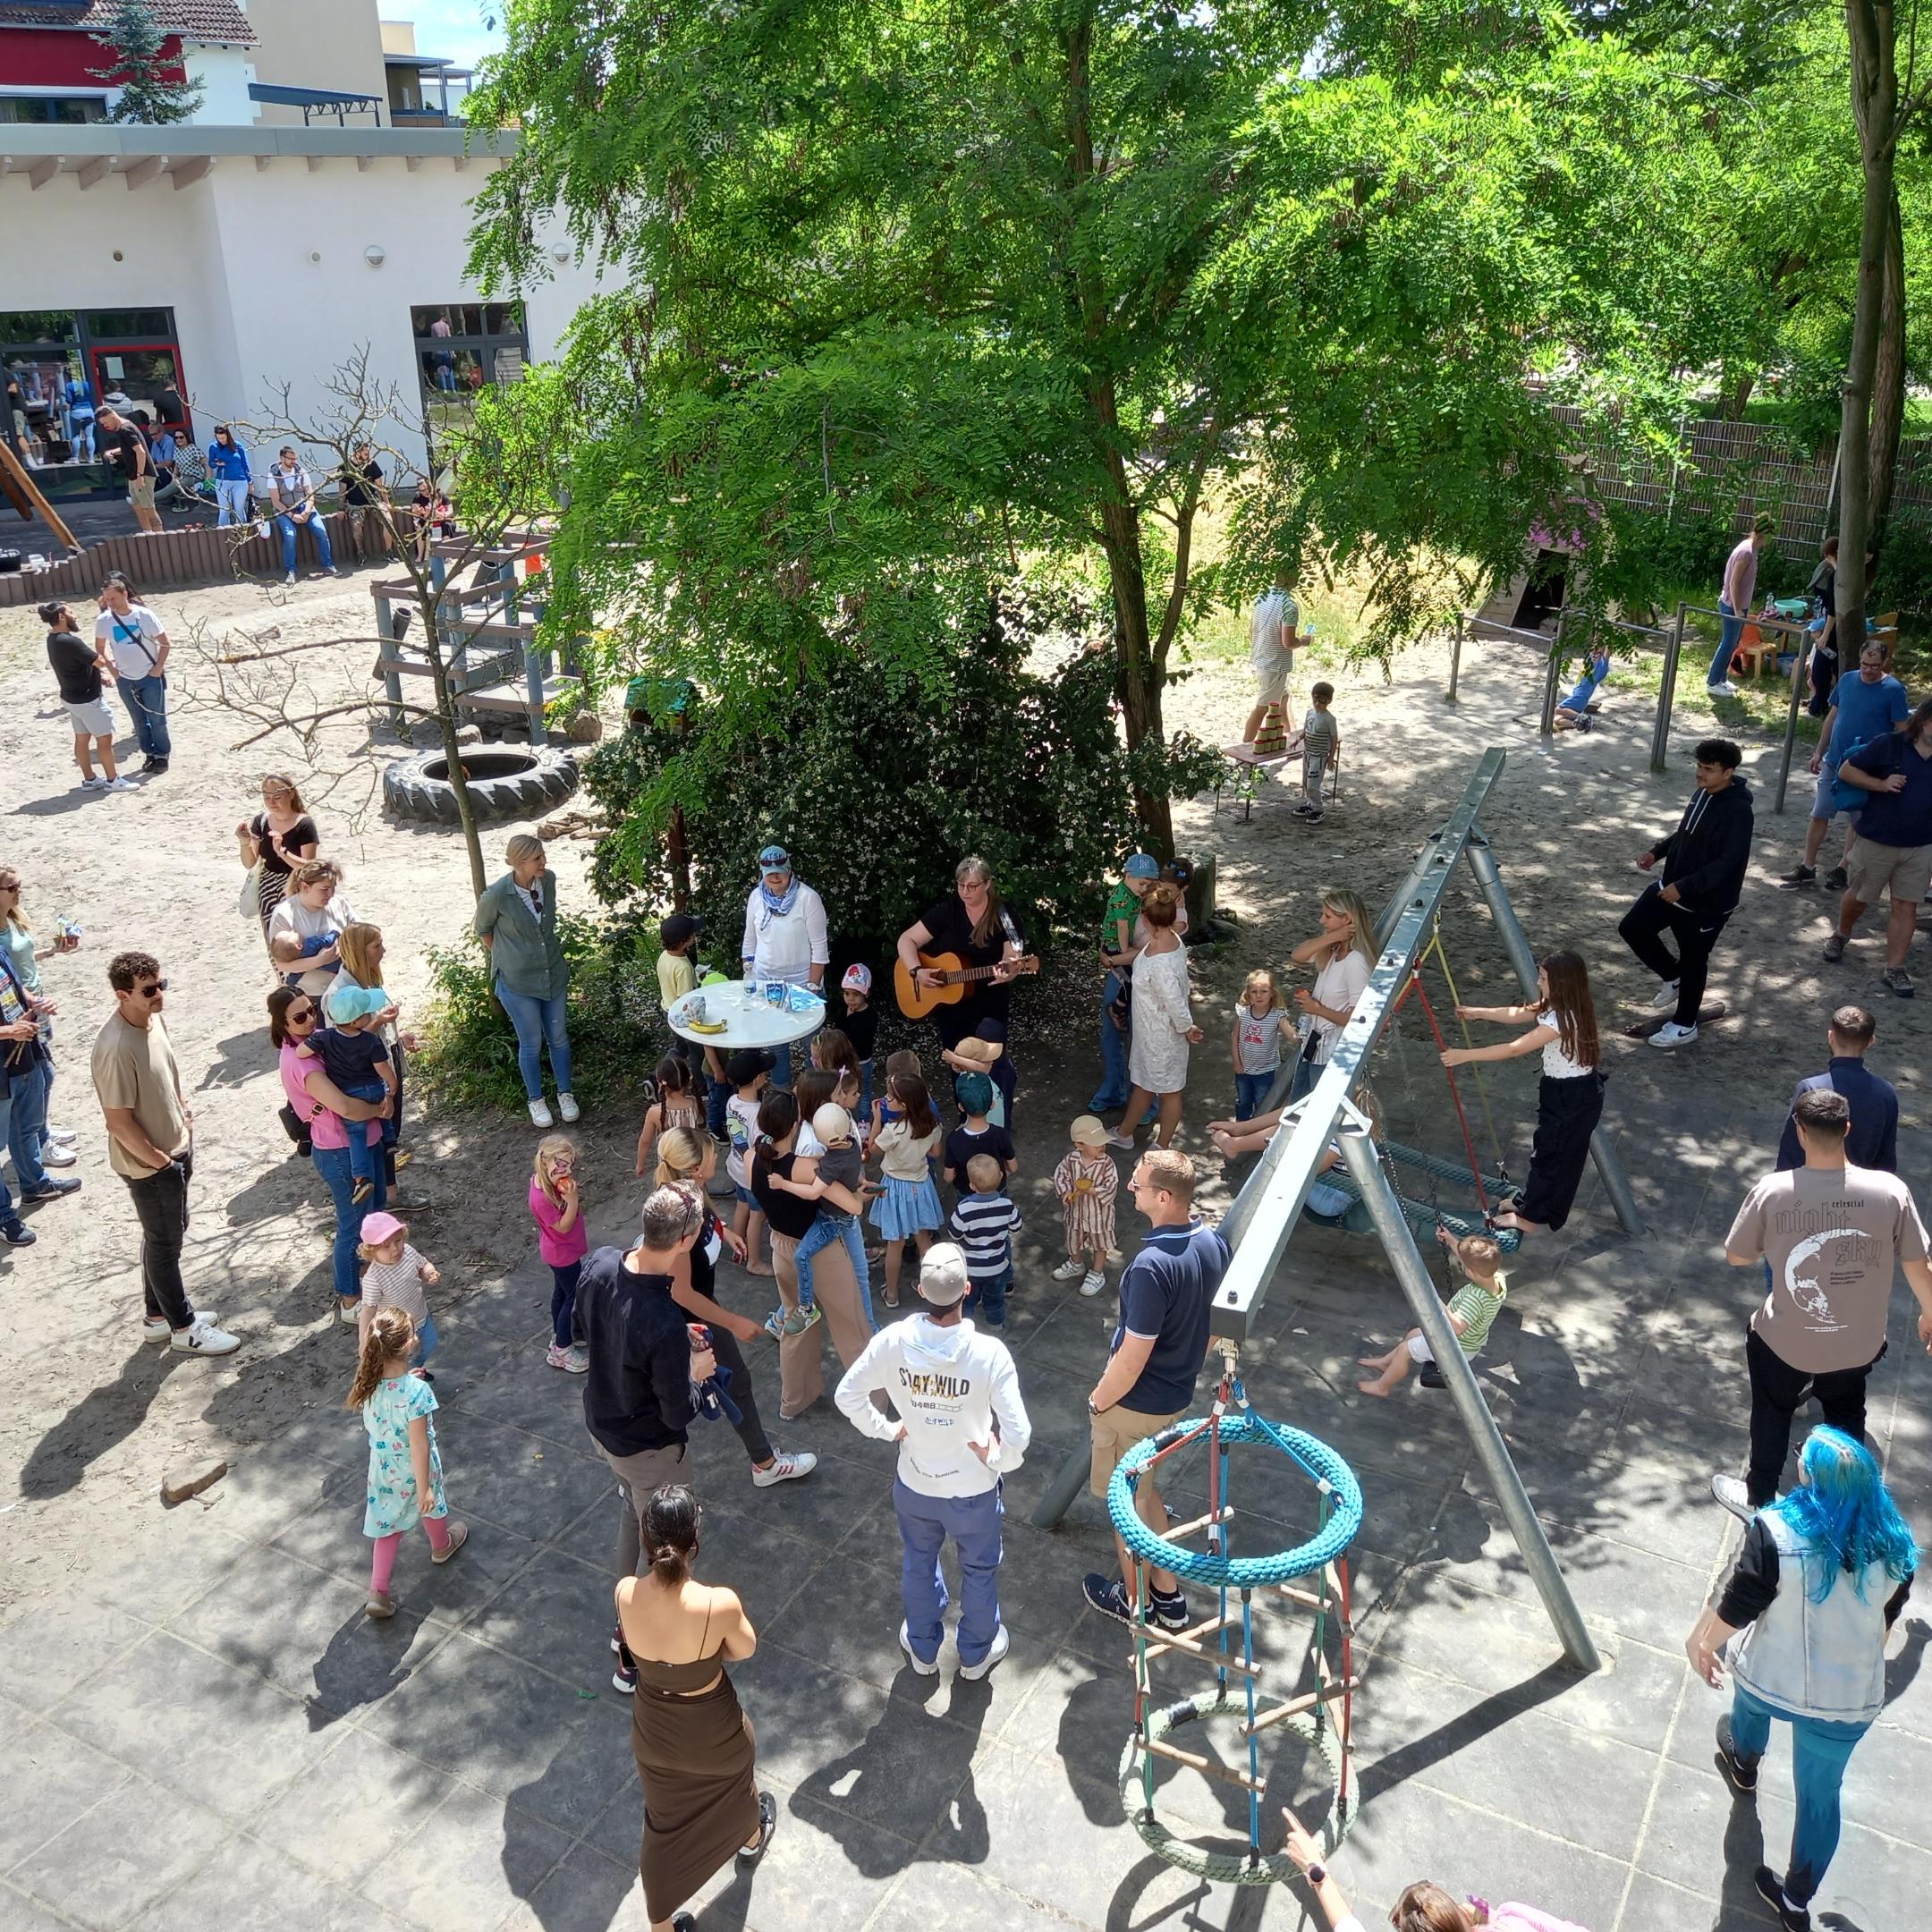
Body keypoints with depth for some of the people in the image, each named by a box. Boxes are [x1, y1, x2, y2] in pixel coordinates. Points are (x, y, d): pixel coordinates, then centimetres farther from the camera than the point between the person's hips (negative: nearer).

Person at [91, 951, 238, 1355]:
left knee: (167, 1236, 23)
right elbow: (119, 1121, -25)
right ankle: (184, 1329, 26)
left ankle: (159, 1315, 41)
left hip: (175, 1148, 8)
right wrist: (161, 1162, -16)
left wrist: (184, 1118, 7)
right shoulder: (116, 1048, -31)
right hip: (148, 1165, -8)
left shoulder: (153, 1018, -4)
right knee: (165, 1243, 9)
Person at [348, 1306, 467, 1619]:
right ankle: (442, 1545, 56)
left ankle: (378, 1593, 21)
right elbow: (419, 1445, -30)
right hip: (414, 1469, -4)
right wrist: (424, 1487, -19)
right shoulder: (417, 1391, -37)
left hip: (383, 1468, 4)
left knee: (388, 1525, 22)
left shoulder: (368, 1383, -19)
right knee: (430, 1505, 27)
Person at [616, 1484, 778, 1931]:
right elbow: (744, 1649, -14)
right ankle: (751, 1840, 67)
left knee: (664, 1825, 28)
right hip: (715, 1734, -1)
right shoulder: (720, 1604, -37)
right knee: (738, 1779, 35)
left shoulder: (625, 1593, -27)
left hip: (654, 1732, 1)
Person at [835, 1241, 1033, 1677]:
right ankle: (977, 1654, 48)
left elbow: (847, 1395, -12)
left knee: (918, 1565, 29)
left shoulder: (893, 1341, -24)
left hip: (913, 1486, 2)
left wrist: (886, 1428, 3)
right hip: (973, 1491, -2)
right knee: (979, 1570, 26)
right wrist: (999, 1461, -8)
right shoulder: (989, 1353, -31)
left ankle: (923, 1649, 51)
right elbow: (1018, 1433, -29)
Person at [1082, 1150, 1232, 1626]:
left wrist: (1098, 1402, -10)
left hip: (1135, 1403, -8)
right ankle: (1168, 1594, 37)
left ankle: (1135, 1600, 34)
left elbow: (1132, 1359, -27)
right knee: (1144, 1488, 27)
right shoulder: (1215, 1241, -8)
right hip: (1177, 1394, 8)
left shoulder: (1152, 1266, -33)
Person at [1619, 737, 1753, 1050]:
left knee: (1693, 960, 7)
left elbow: (1728, 863, -28)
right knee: (1633, 928, 7)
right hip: (1672, 887, 8)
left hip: (1708, 901, -8)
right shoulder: (1702, 793, 2)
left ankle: (1684, 1025, 26)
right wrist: (1658, 851, 6)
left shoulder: (1737, 811, -25)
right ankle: (1672, 975, 30)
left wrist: (1683, 888, -31)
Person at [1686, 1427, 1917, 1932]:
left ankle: (1744, 1764, 65)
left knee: (1752, 1701, 35)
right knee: (1820, 1795, 21)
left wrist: (1699, 1642, 0)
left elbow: (1734, 1607, -20)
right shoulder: (1893, 1543, -16)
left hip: (1770, 1679, -1)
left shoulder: (1776, 1532, -30)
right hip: (1849, 1698, 1)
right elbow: (1886, 1621, 2)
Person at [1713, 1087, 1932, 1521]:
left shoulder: (1772, 1191, -23)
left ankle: (1758, 1498, 46)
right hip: (1857, 1344, 2)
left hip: (1785, 1343, -1)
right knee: (1846, 1416, 31)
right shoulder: (1891, 1191, -21)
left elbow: (1736, 1257, -9)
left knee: (1772, 1415, 27)